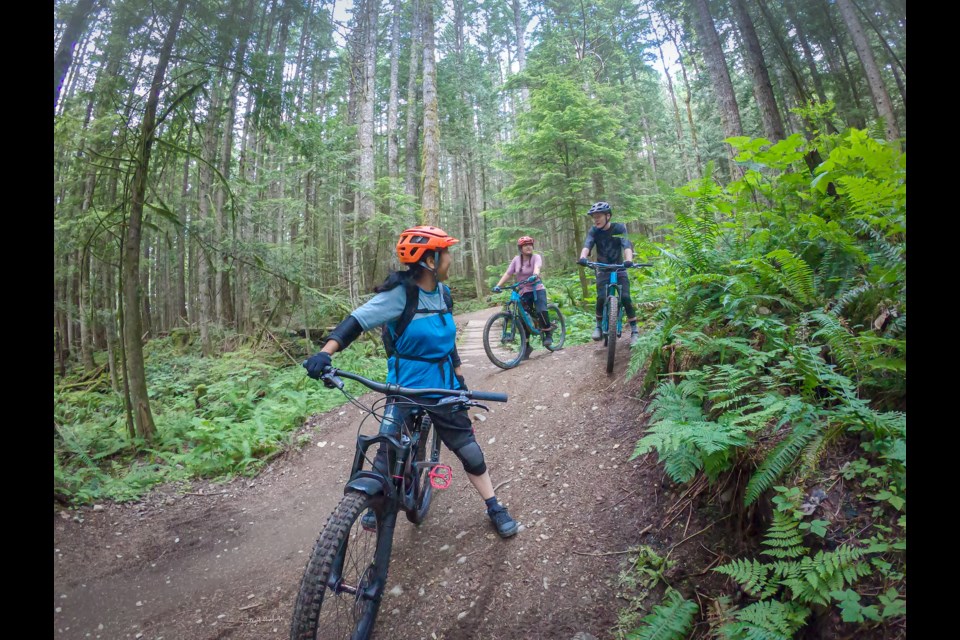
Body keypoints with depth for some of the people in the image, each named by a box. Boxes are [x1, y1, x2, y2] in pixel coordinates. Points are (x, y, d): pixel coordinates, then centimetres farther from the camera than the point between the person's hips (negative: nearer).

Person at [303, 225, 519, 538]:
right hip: (406, 387, -5)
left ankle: (495, 508, 27)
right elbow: (358, 320, -24)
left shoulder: (442, 291, 2)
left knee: (467, 447, 10)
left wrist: (459, 375, 17)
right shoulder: (399, 293, -17)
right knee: (388, 453, -3)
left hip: (443, 387, 5)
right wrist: (325, 352, -39)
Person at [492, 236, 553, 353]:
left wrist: (535, 275, -49)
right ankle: (526, 346, 13)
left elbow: (537, 267, -27)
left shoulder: (536, 257, -5)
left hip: (537, 289, -3)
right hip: (523, 292, 3)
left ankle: (548, 334, -4)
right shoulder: (516, 259, 2)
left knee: (541, 311, -27)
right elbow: (507, 273, -4)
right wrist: (498, 285, -18)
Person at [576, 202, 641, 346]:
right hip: (603, 269, 1)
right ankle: (599, 326, 6)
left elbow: (627, 244, -27)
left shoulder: (619, 228, -13)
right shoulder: (594, 231, -8)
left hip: (619, 268, -1)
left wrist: (629, 260, -48)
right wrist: (582, 257, -48)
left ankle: (635, 330, -3)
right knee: (601, 298, -17)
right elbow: (587, 244, -26)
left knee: (625, 298, -15)